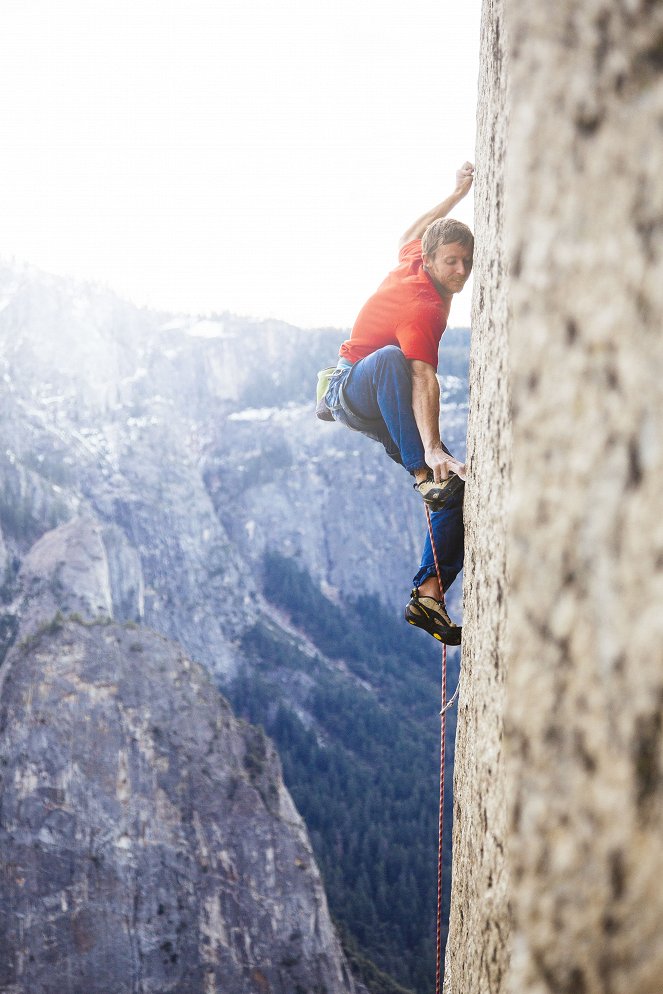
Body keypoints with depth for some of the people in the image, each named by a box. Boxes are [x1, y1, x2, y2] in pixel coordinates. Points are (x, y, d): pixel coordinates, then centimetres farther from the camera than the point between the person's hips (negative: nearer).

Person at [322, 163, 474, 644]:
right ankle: (426, 475, -49)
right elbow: (423, 378, -41)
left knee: (460, 489, -8)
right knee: (391, 356, -45)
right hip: (350, 391, -9)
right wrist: (432, 450, -52)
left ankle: (429, 594, -12)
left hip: (387, 414, 9)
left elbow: (411, 234, 23)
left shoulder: (412, 260, -2)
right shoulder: (422, 308, -27)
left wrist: (456, 195, 20)